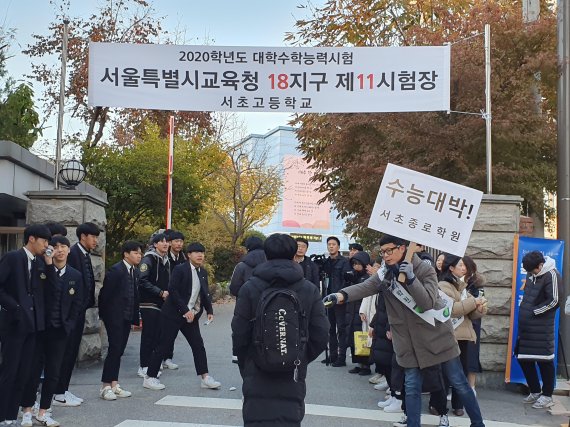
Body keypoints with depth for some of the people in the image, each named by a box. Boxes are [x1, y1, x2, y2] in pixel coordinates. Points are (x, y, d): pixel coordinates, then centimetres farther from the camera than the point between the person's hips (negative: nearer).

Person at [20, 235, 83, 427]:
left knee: (53, 373, 6)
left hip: (60, 331, 3)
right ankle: (27, 411, 14)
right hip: (40, 328, -3)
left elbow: (77, 304, 7)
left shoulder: (75, 276, 6)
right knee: (34, 370, 2)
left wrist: (69, 325, 0)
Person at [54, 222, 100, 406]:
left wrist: (89, 302, 8)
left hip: (80, 309, 9)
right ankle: (59, 394, 4)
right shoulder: (72, 253, -15)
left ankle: (63, 390, 21)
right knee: (67, 350, -3)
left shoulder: (85, 255, 13)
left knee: (73, 350, 13)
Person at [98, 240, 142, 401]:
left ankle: (114, 385, 16)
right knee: (114, 350, -6)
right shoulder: (116, 270, -14)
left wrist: (135, 316, 9)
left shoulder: (134, 271, 11)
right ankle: (106, 387, 2)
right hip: (115, 316, -7)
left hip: (127, 317, 8)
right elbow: (105, 294, -13)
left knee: (119, 351, 10)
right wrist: (104, 314, -8)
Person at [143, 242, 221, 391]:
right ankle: (150, 378, 9)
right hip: (173, 314, -6)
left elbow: (205, 294, 15)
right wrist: (185, 310, -21)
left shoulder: (203, 273, 9)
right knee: (163, 346, -1)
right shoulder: (180, 269, -12)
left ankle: (205, 378, 7)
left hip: (192, 316, 6)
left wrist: (209, 311, 1)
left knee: (198, 346, 2)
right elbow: (173, 291, -18)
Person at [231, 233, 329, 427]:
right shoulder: (310, 290, -2)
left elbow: (239, 334, -8)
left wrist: (245, 366, 9)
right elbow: (320, 337, -4)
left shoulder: (250, 288, -6)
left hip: (257, 377, -1)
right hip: (293, 380, 1)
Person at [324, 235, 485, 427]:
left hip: (437, 334, -3)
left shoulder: (425, 270, -13)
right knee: (412, 388, 6)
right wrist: (341, 295, -37)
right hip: (409, 341, 3)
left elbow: (428, 303, -24)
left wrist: (411, 278, -34)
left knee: (459, 383, 6)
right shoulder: (385, 274, -1)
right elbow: (364, 287, -18)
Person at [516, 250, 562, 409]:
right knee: (523, 358, 11)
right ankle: (535, 391, 25)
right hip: (526, 325, 8)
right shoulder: (531, 274, 11)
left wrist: (534, 312, -12)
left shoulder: (551, 275, -12)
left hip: (542, 326, -8)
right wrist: (524, 311, 10)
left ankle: (547, 396, 11)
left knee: (544, 360, -1)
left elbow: (553, 301, -17)